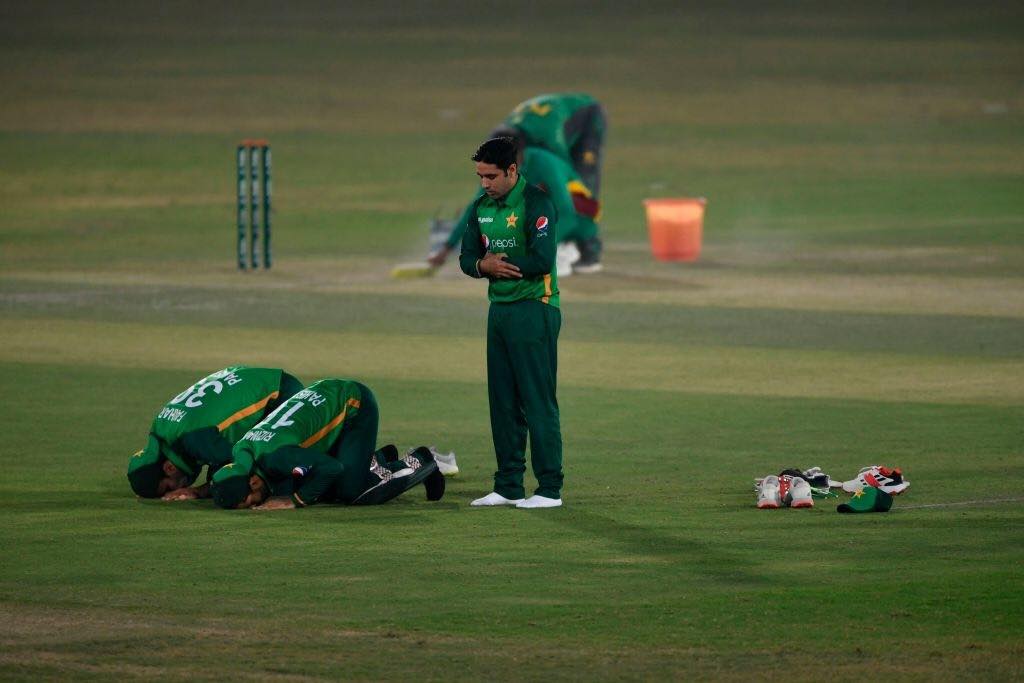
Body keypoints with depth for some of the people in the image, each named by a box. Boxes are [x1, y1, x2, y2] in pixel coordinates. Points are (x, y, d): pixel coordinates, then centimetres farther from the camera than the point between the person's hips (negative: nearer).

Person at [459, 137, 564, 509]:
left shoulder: (535, 203, -12)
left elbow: (542, 259, -22)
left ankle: (550, 489, -6)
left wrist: (498, 264, -10)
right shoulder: (482, 207, 12)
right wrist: (483, 265, -11)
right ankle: (508, 487, 16)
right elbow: (467, 258, 13)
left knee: (538, 402, -8)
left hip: (534, 310, -8)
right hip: (499, 308, 8)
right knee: (503, 403, 10)